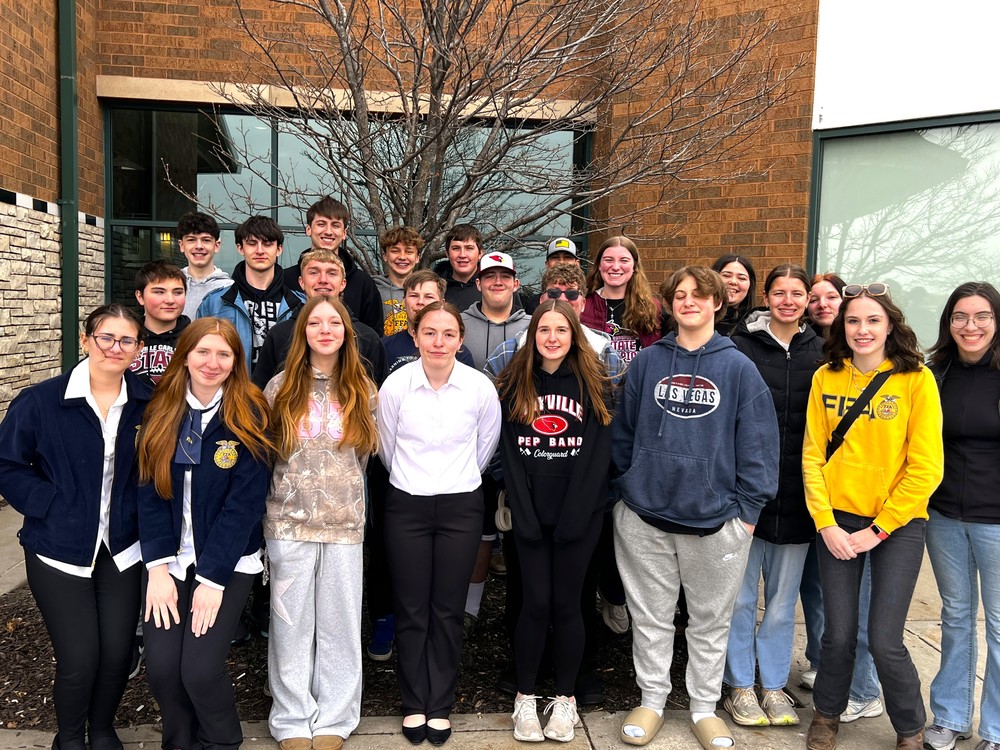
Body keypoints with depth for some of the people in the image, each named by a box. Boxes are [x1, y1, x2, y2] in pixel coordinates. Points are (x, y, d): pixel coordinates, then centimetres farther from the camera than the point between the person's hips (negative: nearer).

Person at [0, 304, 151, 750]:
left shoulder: (147, 405, -3)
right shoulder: (40, 401, -10)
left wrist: (141, 515, -4)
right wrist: (52, 505, -13)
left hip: (123, 549, 2)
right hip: (60, 549, -2)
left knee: (118, 652, 5)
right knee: (79, 659, -2)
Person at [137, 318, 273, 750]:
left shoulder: (250, 417, -8)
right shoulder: (161, 414, 3)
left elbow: (245, 502, -12)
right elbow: (150, 492, 0)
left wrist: (212, 578, -15)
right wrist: (158, 566, -9)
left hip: (227, 562, -3)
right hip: (171, 559, 3)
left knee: (201, 669, -11)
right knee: (161, 667, -5)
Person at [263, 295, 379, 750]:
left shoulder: (363, 390, 6)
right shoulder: (281, 387, 2)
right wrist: (292, 490, 9)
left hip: (344, 523, 1)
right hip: (289, 522, -1)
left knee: (339, 622, 7)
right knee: (291, 624, 6)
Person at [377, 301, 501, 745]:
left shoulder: (481, 387, -8)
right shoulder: (395, 385, -8)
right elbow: (386, 447, 7)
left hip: (460, 507, 0)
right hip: (406, 507, 0)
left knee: (448, 609, 7)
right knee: (411, 609, 7)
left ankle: (441, 706, 24)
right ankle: (414, 704, 25)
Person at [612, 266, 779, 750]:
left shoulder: (739, 368, -2)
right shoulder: (646, 362, 3)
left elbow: (757, 443, -3)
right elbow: (623, 433, 8)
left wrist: (748, 509, -5)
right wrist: (627, 486, 4)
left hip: (715, 518, -1)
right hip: (644, 515, 1)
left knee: (711, 620, 14)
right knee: (650, 617, 13)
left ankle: (704, 707, 32)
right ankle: (651, 700, 31)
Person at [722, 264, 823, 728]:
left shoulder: (820, 353, 6)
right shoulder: (740, 346, -3)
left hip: (796, 496, 3)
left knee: (783, 599, 13)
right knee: (741, 596, 7)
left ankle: (774, 686, 29)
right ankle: (740, 686, 24)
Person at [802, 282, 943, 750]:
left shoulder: (916, 379, -7)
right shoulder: (826, 377, 1)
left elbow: (926, 467, -9)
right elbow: (813, 454, 1)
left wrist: (878, 529, -10)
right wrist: (825, 523, -7)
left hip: (898, 523, -2)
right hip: (837, 521, 2)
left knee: (884, 640, -2)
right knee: (839, 633, 7)